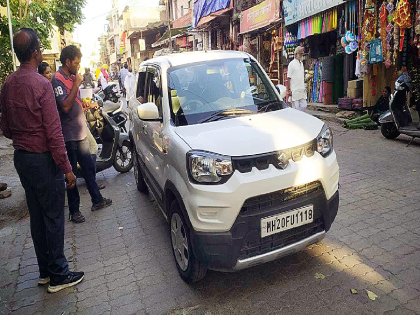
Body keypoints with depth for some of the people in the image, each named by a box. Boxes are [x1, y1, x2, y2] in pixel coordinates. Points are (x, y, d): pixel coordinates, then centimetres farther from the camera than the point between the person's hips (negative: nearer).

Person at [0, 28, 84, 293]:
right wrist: (67, 168, -16)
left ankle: (45, 271, 28)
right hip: (43, 159, -8)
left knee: (37, 216, 16)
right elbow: (53, 131, -20)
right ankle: (58, 276, 14)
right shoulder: (41, 84, -18)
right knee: (54, 218, 3)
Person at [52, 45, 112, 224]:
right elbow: (65, 106, -24)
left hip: (81, 133, 9)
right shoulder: (58, 80, -13)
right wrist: (76, 85, -21)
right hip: (69, 135, -8)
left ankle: (97, 200, 31)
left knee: (89, 168, 16)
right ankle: (74, 210, 14)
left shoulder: (72, 77, 14)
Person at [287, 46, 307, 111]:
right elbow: (289, 78, -10)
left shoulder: (301, 63, 15)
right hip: (295, 91, -7)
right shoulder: (292, 64, -7)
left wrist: (304, 87, 17)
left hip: (302, 90, 7)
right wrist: (289, 90, -15)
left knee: (304, 106, 4)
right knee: (296, 108, -3)